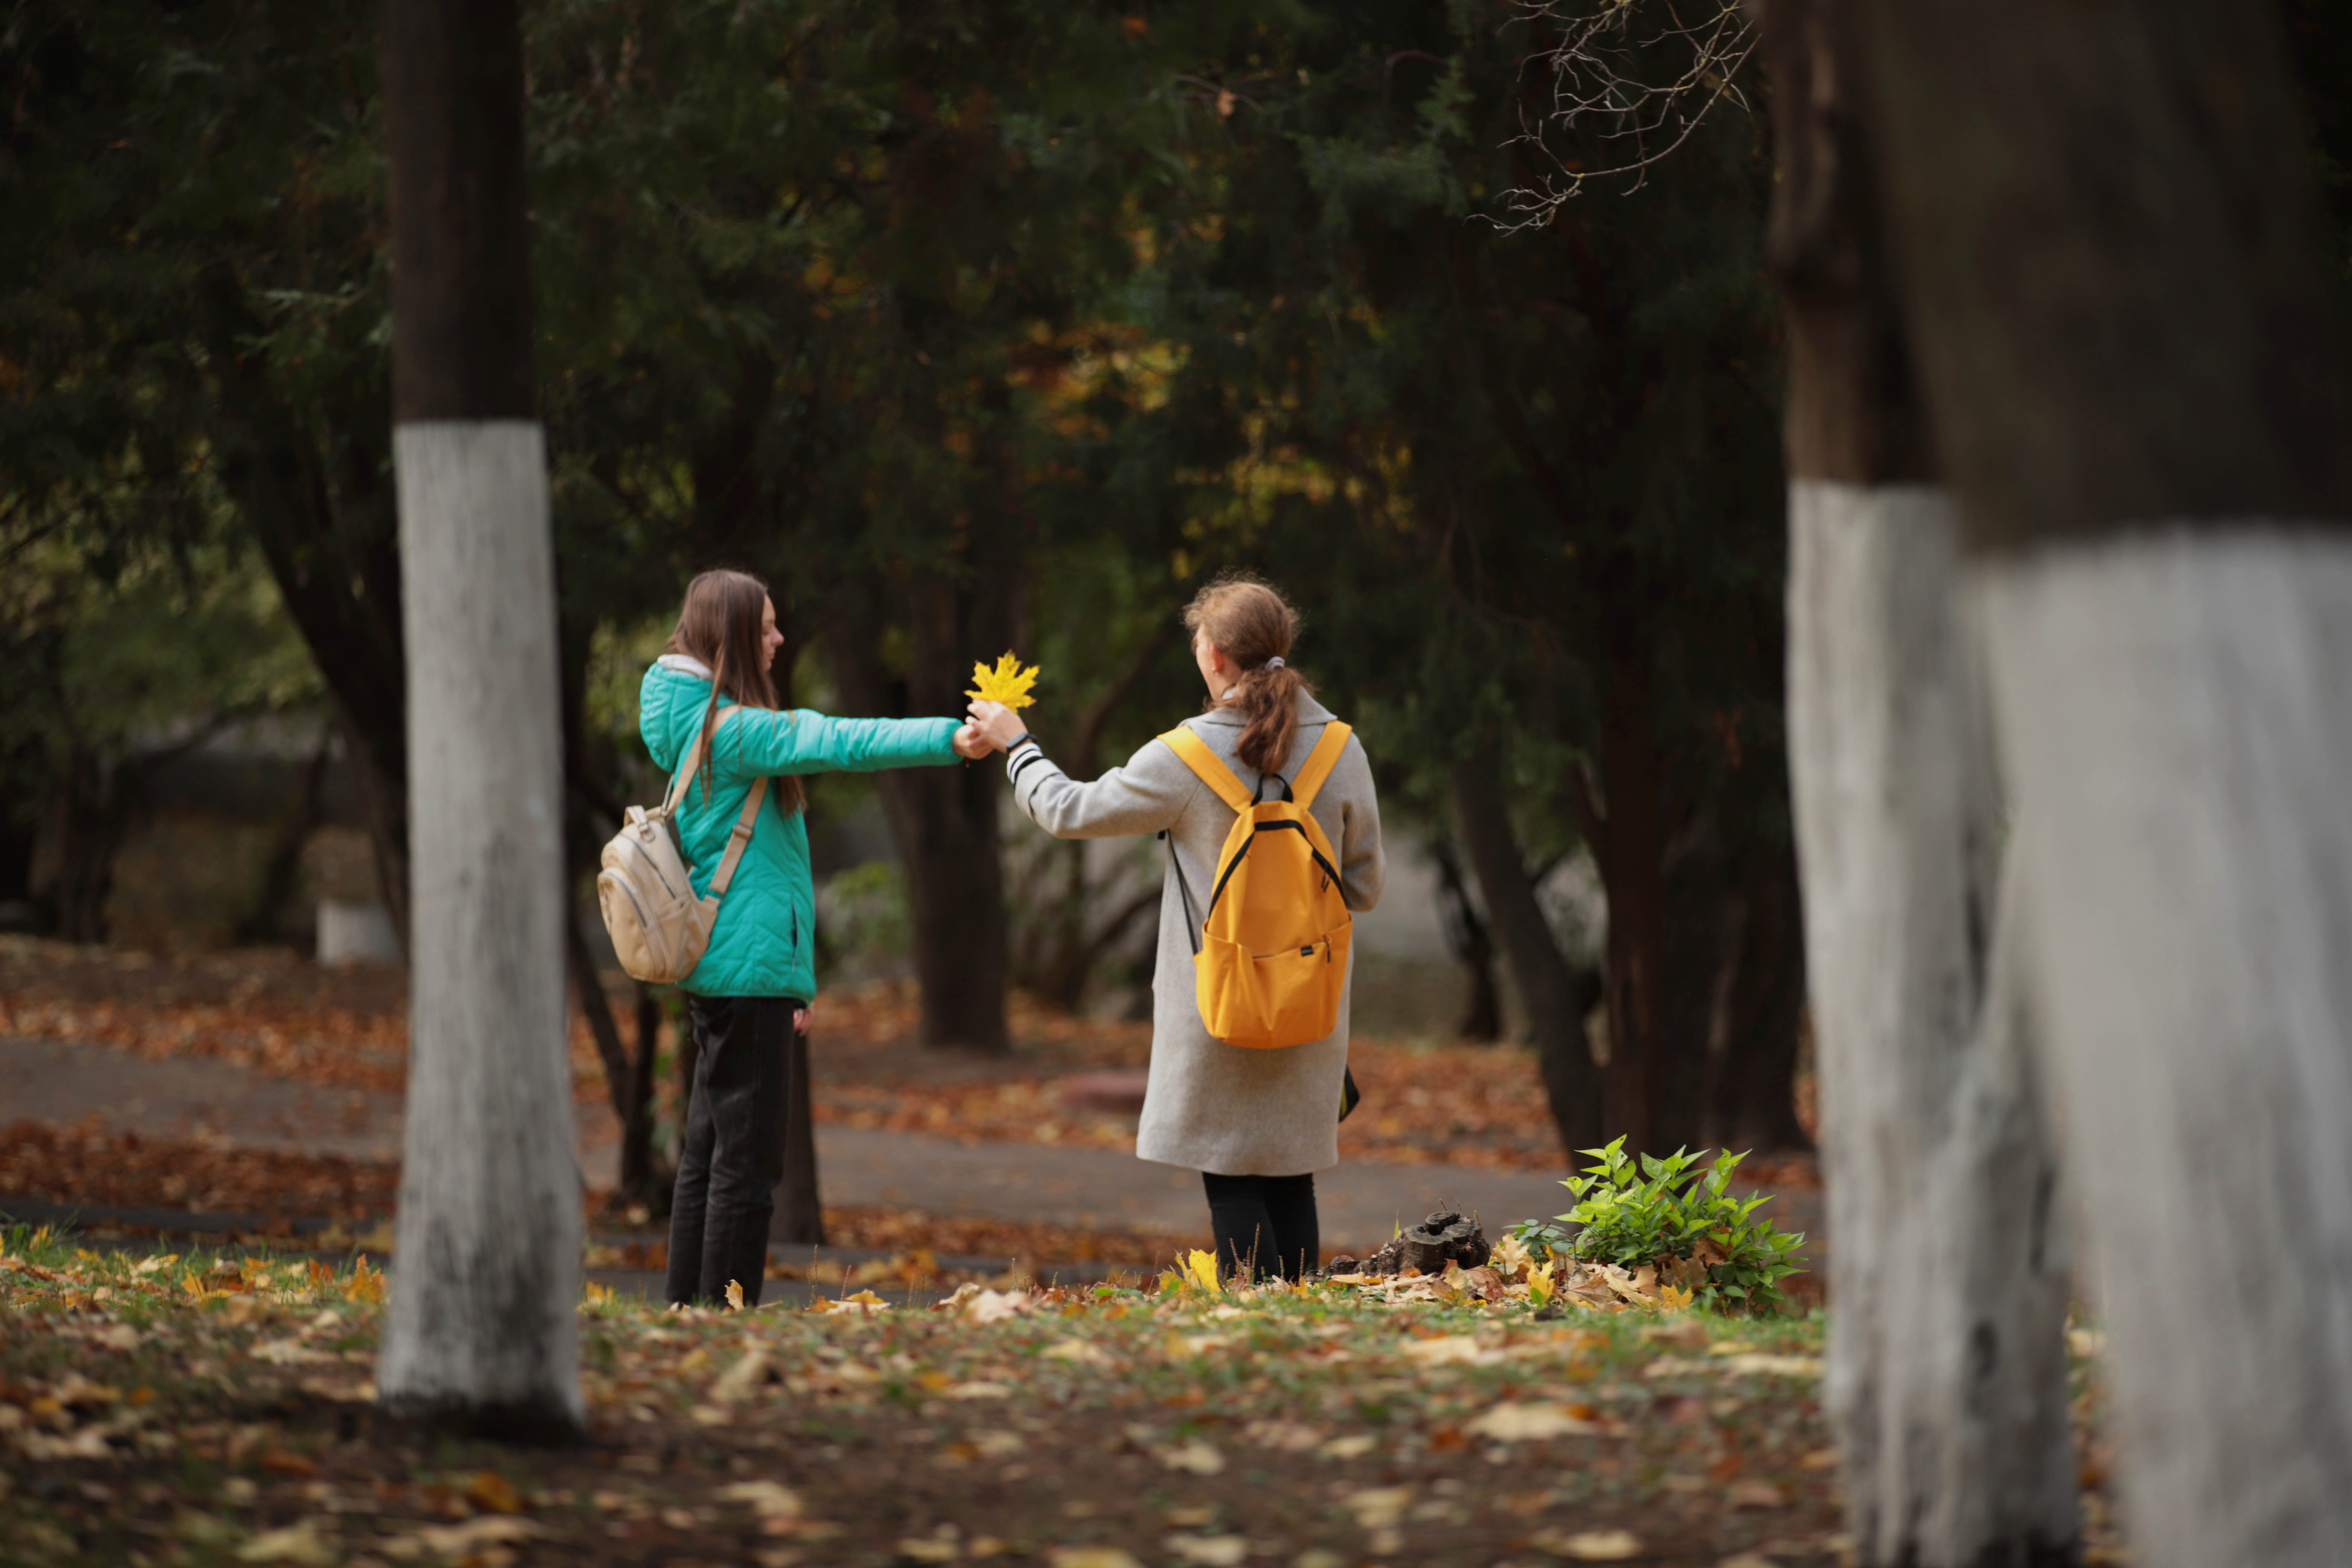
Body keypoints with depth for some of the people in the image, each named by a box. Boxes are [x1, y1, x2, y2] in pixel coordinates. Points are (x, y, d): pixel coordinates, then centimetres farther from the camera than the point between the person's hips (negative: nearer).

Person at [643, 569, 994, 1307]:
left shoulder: (695, 721, 17)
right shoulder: (730, 728, -14)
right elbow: (836, 743, -27)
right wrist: (948, 738, -36)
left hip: (716, 968, 10)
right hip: (751, 963, -10)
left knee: (708, 1148, 14)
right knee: (745, 1157, -7)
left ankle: (689, 1309, 17)